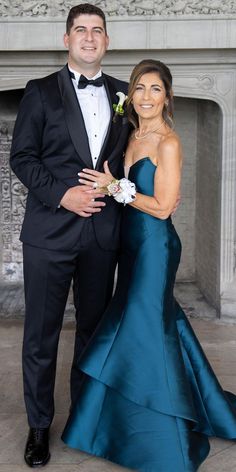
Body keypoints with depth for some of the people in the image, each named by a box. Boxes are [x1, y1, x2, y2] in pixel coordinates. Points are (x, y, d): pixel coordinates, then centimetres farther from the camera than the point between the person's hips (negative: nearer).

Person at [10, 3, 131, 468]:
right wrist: (62, 194, -16)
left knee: (94, 328, 15)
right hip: (51, 231, -3)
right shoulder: (41, 92, 2)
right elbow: (21, 156, -4)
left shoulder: (122, 94, 11)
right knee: (41, 334, 5)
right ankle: (39, 425, 22)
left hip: (103, 233, 3)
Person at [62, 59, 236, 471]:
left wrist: (115, 187, -15)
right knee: (158, 321, 17)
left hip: (154, 246, -8)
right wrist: (111, 185, 2)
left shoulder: (168, 143, -14)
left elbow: (162, 206, -18)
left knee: (144, 327, -1)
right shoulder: (132, 137, 11)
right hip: (133, 243, 8)